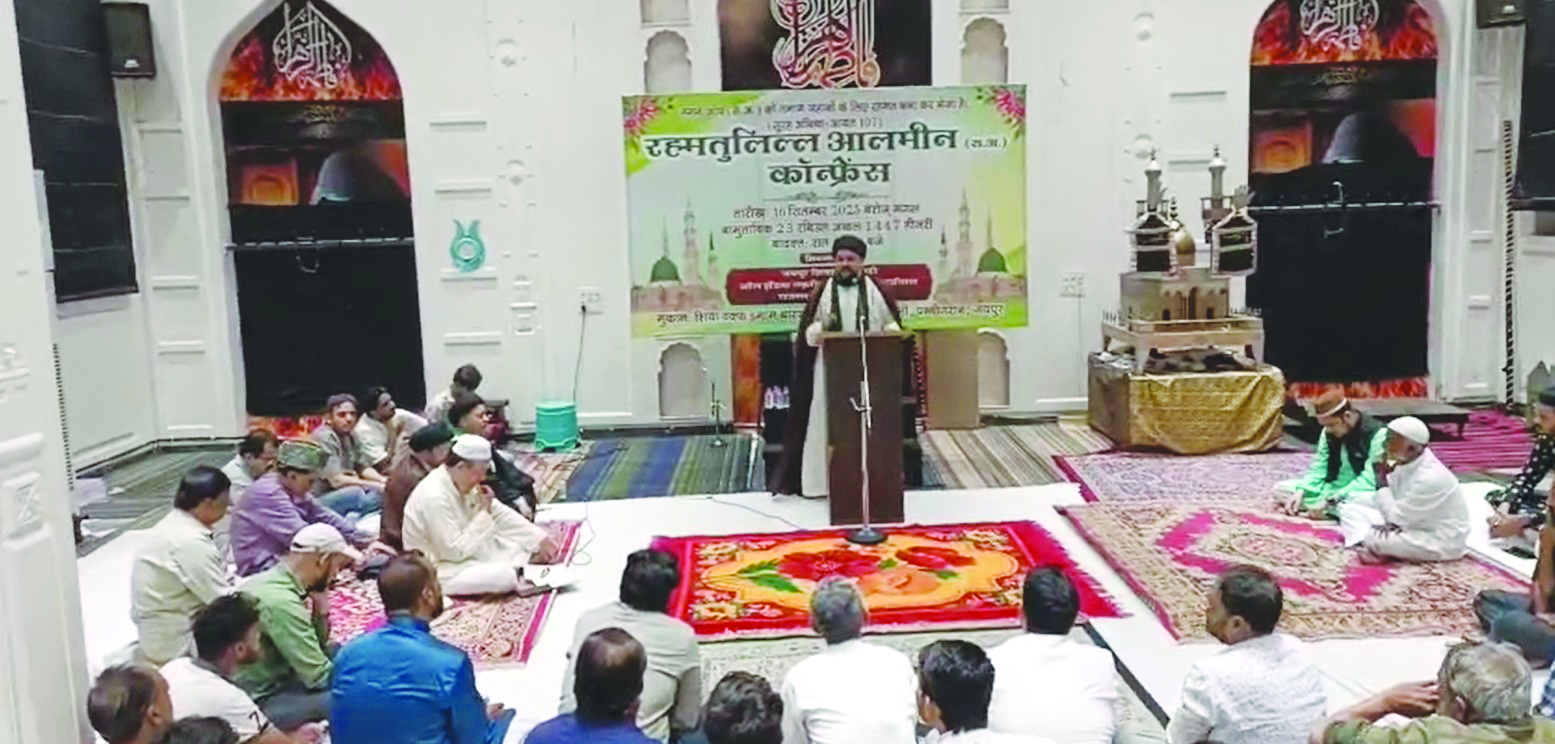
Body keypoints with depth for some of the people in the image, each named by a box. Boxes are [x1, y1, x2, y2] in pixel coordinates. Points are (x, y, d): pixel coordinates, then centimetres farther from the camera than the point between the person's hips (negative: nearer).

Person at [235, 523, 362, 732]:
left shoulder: (273, 579, 4)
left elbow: (315, 650, 10)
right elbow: (319, 677, -21)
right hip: (262, 701, -10)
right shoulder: (280, 601, -24)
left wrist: (321, 611, -5)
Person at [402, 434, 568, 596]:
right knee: (503, 575, -26)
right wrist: (484, 514, -23)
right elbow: (456, 551, -28)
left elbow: (501, 514, 5)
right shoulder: (434, 497, -30)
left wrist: (540, 539, 2)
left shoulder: (463, 485, -3)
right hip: (439, 571, -9)